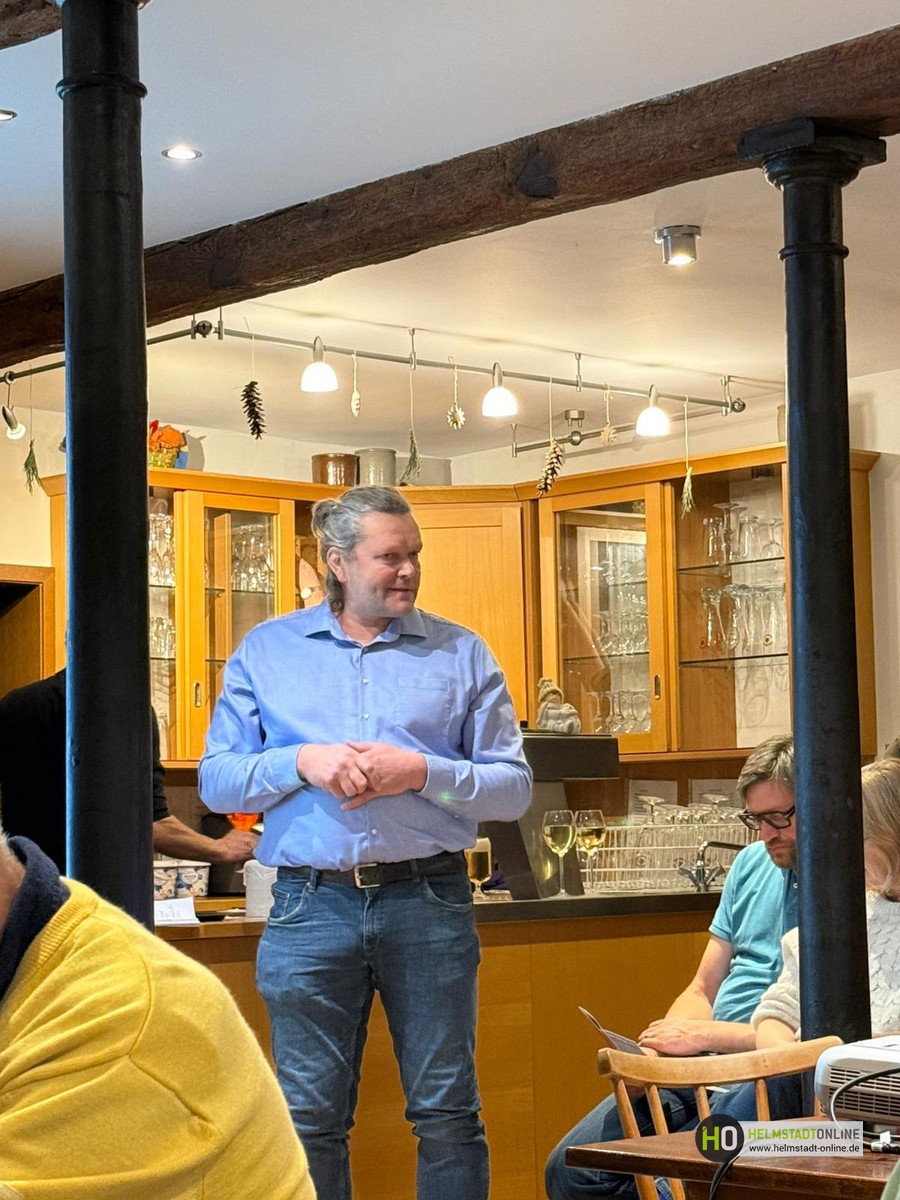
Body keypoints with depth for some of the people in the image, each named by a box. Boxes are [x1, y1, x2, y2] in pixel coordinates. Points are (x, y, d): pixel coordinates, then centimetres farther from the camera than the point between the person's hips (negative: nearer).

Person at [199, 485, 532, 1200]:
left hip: (428, 904, 0)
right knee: (309, 1118, 5)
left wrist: (423, 773, -12)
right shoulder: (266, 650, 10)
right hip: (312, 907, 0)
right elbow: (217, 781, 5)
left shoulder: (461, 653, 8)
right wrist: (300, 762, -12)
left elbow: (514, 787, 4)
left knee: (447, 1112, 4)